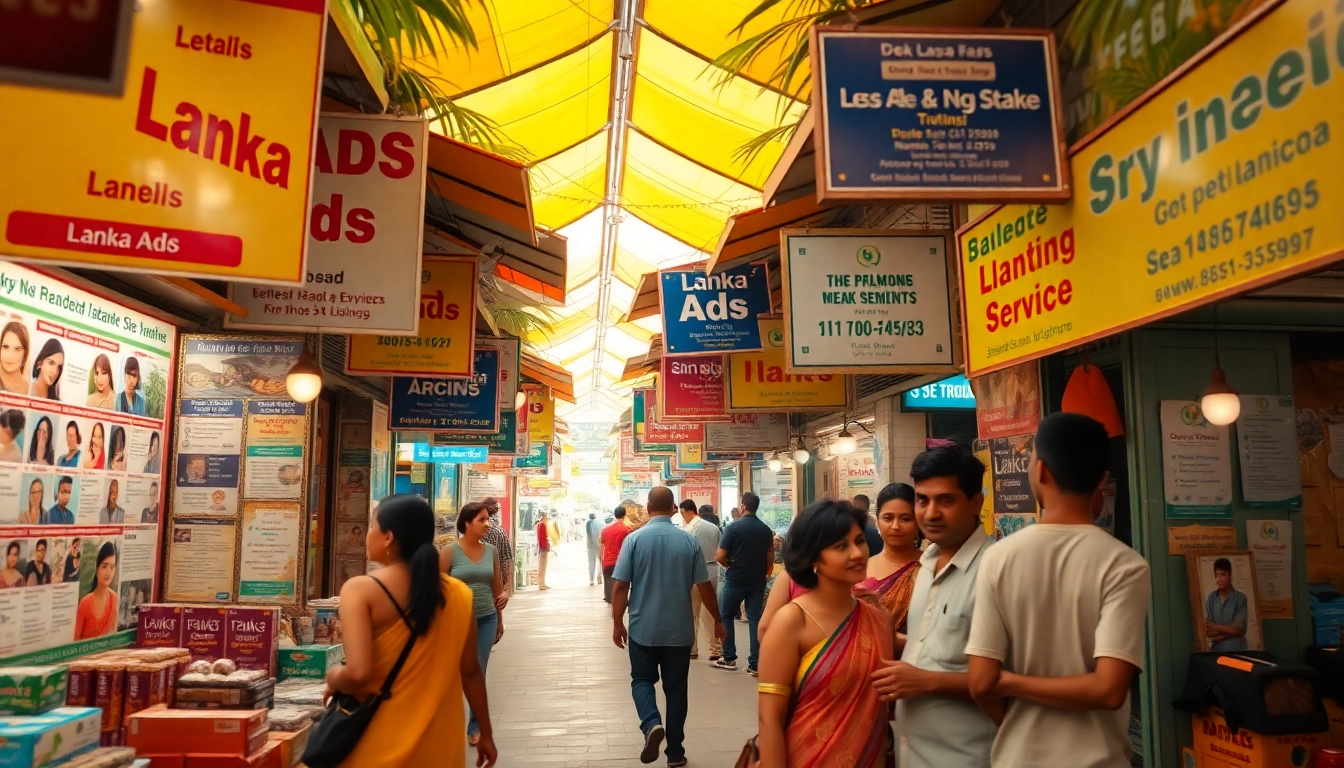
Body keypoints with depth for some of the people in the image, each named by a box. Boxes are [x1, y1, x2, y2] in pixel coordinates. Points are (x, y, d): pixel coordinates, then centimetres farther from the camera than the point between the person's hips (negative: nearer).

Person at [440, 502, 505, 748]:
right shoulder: (450, 551, -9)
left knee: (479, 674, 8)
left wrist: (499, 620, 15)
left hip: (486, 619, 3)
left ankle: (475, 726, 21)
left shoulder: (491, 550, 4)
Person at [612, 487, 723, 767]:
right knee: (676, 688, 12)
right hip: (679, 629, 1)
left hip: (643, 628, -1)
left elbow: (621, 586, -9)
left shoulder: (634, 539, -9)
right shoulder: (689, 541, -5)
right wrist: (717, 620, 13)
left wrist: (617, 623, 3)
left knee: (642, 680, 16)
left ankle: (651, 724, -10)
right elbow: (704, 586, 0)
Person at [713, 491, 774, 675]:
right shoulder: (766, 529, 3)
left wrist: (731, 565, 5)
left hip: (735, 579, -4)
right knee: (755, 619, 7)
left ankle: (729, 658, 14)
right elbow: (770, 559, 9)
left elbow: (720, 556, -13)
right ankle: (755, 664, 4)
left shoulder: (733, 526, -12)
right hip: (757, 581, 4)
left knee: (726, 616, 13)